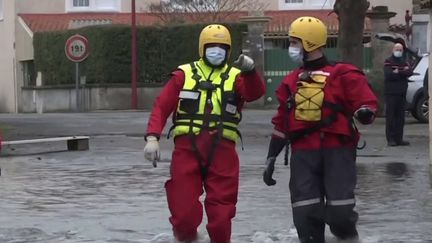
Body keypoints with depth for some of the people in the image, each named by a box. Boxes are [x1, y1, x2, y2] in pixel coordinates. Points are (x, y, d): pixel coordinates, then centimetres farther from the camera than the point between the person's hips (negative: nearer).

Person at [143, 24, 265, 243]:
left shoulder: (235, 76, 10)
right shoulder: (184, 74, 10)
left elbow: (255, 93, -10)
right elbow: (162, 106, 5)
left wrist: (250, 71, -31)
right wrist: (152, 137, -9)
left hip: (222, 150, 0)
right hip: (187, 148, 0)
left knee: (221, 215, 0)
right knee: (184, 212, -4)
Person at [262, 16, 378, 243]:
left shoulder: (342, 74, 0)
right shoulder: (291, 81, 16)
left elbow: (366, 103, -6)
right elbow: (282, 123, 21)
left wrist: (365, 112, -30)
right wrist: (271, 158, 20)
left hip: (337, 150, -4)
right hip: (303, 153, 4)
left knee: (339, 211, -14)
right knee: (305, 214, -3)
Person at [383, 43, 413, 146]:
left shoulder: (404, 62, 17)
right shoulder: (388, 62, 1)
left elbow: (410, 72, -2)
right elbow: (388, 74, -16)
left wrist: (398, 72, -13)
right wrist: (403, 72, -9)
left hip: (402, 93, 5)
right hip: (391, 92, -5)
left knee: (400, 117, 5)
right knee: (390, 116, -6)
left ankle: (399, 138, 8)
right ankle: (390, 139, -6)